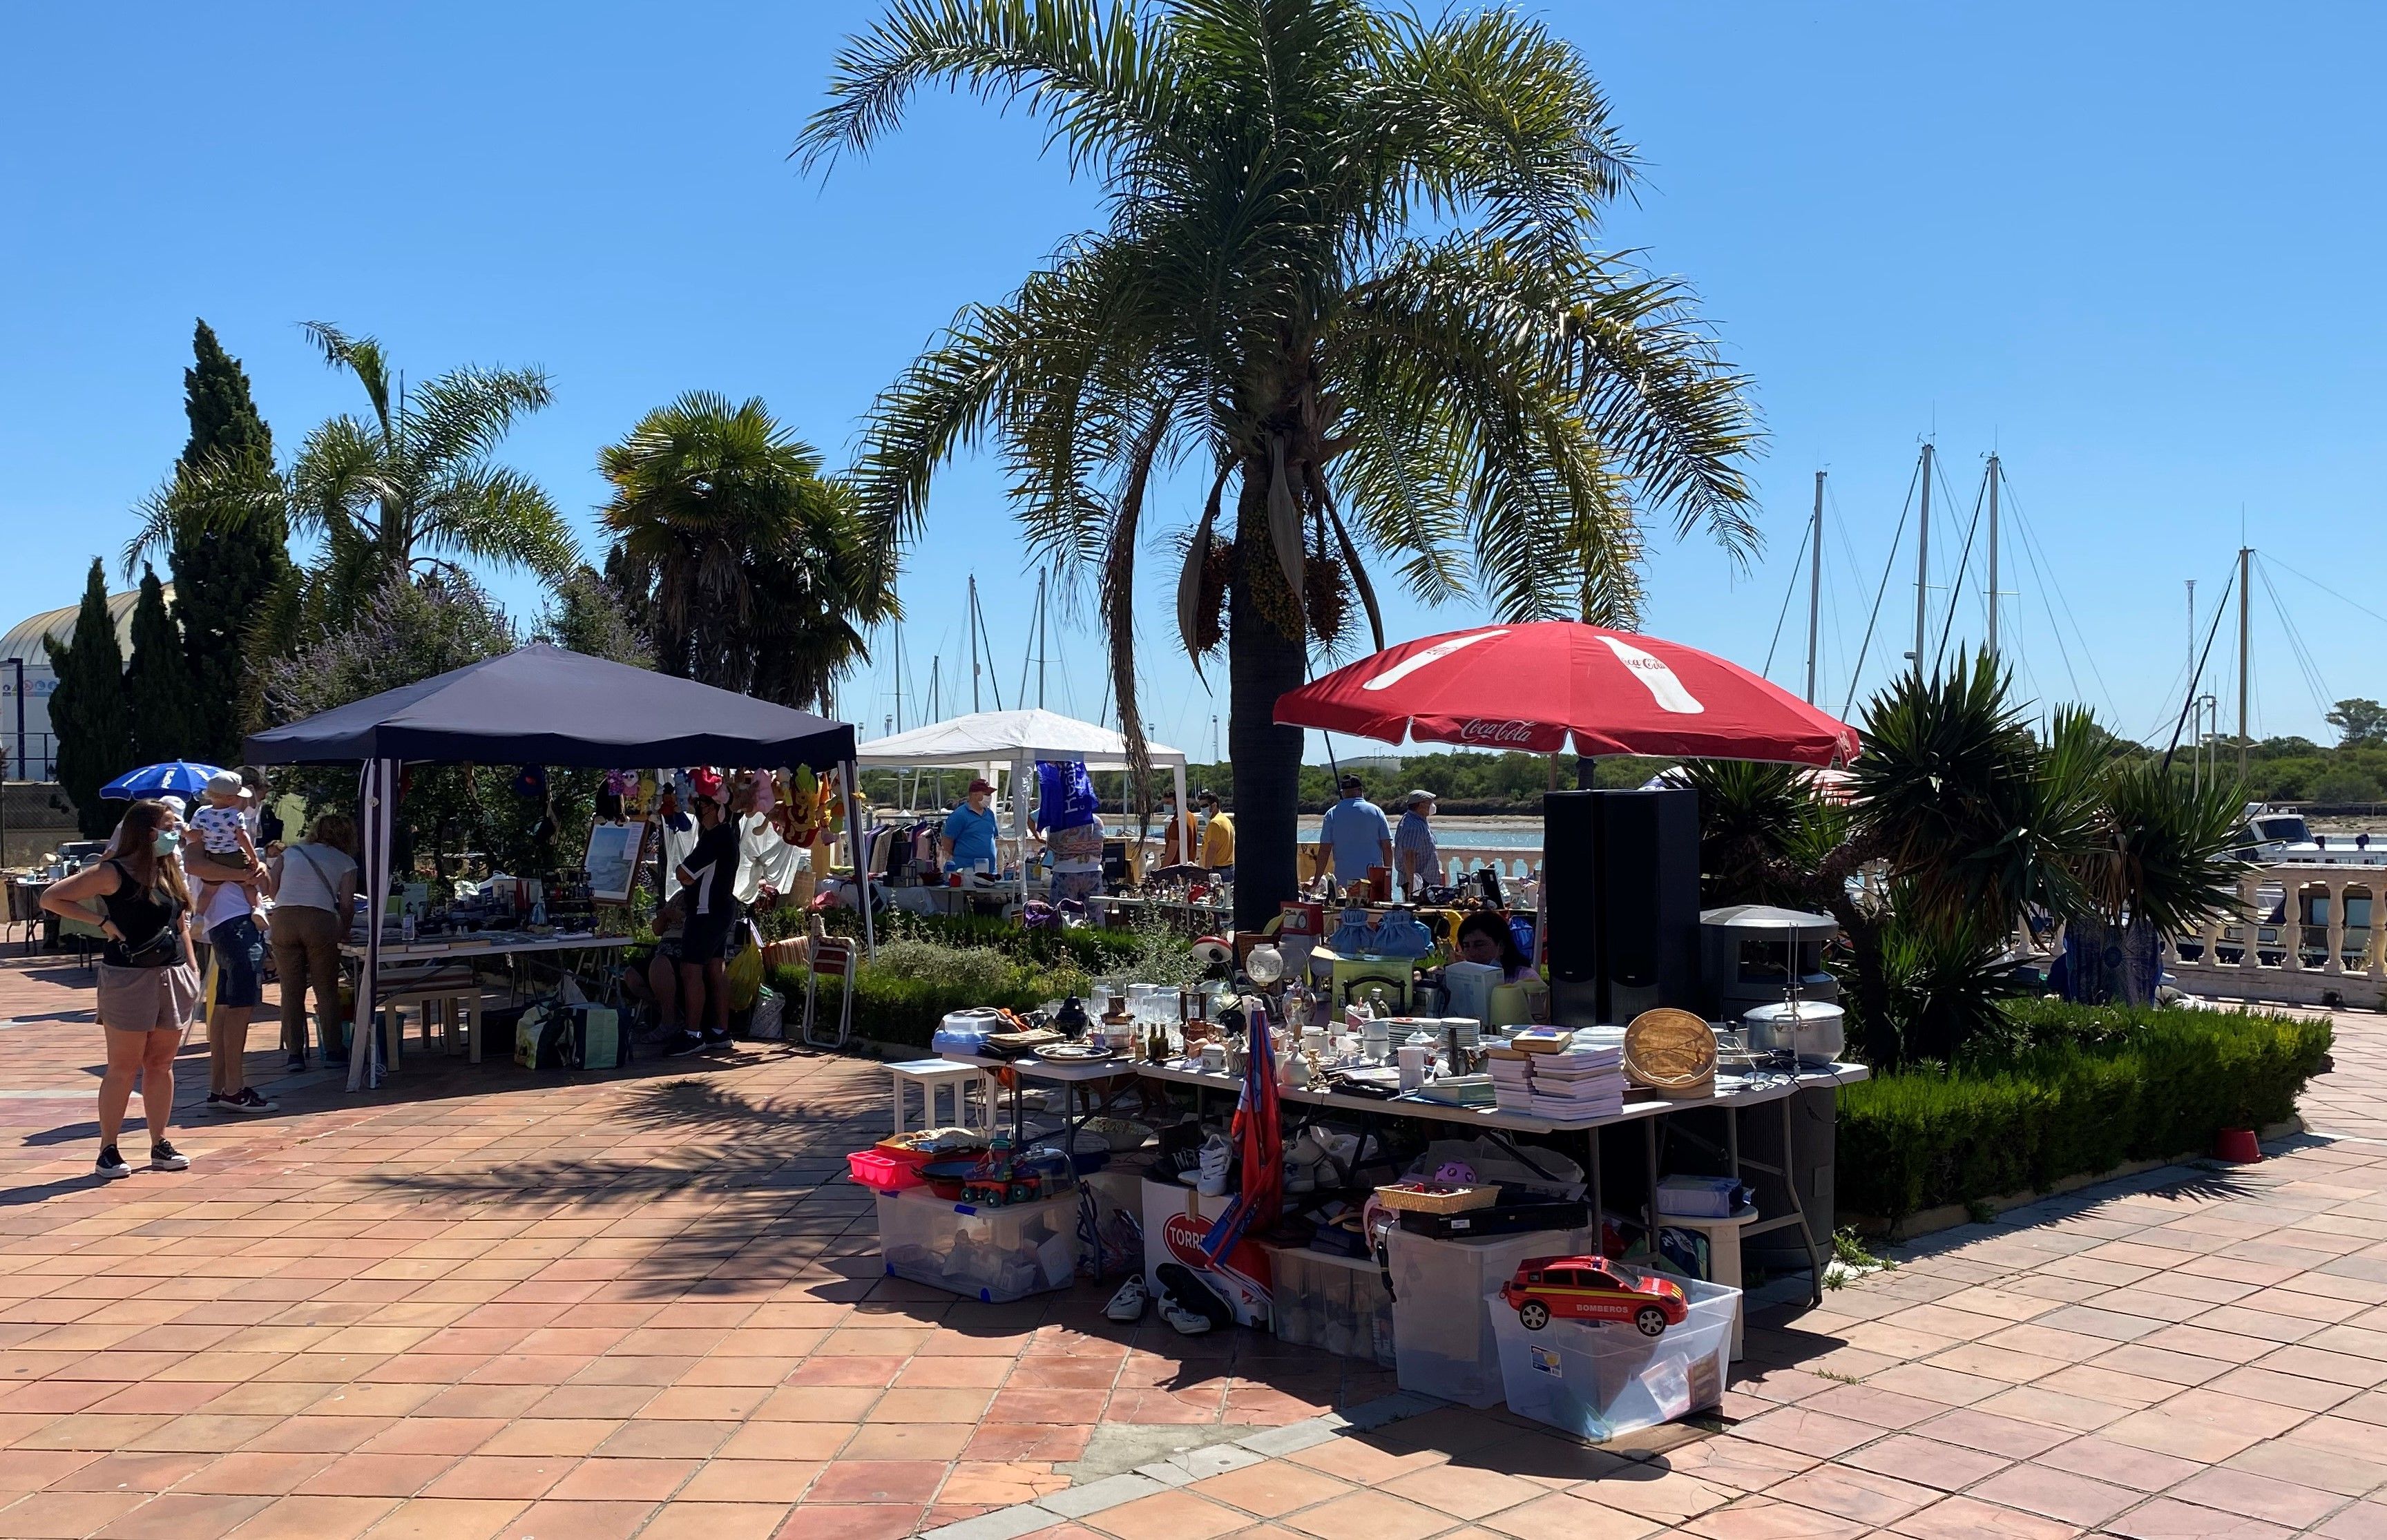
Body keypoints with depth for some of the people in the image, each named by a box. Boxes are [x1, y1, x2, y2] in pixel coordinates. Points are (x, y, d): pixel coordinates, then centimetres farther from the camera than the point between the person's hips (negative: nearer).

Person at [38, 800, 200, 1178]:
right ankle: (108, 1150, 9)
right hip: (128, 977, -6)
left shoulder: (171, 872, 11)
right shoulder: (114, 873, -8)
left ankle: (160, 1145, 16)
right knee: (123, 1068, 0)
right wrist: (104, 921, -12)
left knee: (161, 1065, 9)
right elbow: (51, 898, -8)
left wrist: (192, 967, 11)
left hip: (173, 976, 6)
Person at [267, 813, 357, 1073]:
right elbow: (346, 904, 8)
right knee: (327, 990, 7)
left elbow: (272, 891, 15)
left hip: (283, 918, 2)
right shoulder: (346, 862, 14)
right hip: (321, 920, -2)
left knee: (291, 991, 7)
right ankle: (332, 1051, 7)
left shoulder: (290, 852, 21)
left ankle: (295, 1054, 7)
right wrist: (343, 932, 23)